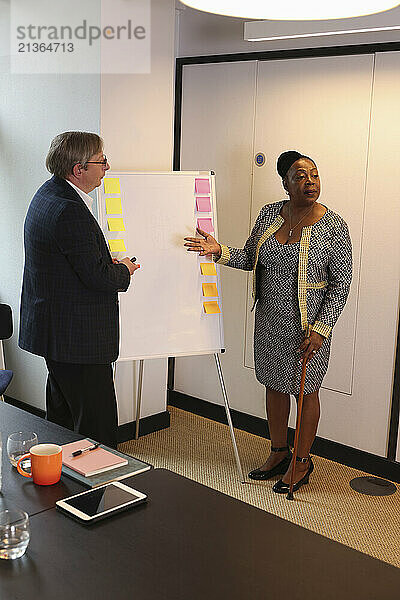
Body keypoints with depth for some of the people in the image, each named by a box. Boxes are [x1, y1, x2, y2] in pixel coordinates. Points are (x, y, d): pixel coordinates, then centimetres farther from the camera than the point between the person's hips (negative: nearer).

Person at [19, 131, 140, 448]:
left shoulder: (49, 193, 11)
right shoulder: (70, 211, -23)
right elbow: (98, 277, -24)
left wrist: (110, 265, 6)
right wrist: (124, 270, -3)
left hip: (54, 326, 11)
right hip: (78, 338, -11)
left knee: (61, 416, 23)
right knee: (98, 431, -2)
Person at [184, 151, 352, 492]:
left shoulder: (333, 226, -13)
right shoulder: (270, 214, 1)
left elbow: (341, 284, -11)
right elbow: (250, 258, 10)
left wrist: (320, 329, -17)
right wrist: (220, 251, -9)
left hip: (308, 325, -5)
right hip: (269, 320, 5)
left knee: (306, 390, 8)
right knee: (275, 385, 16)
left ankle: (303, 461, 28)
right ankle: (279, 453, 36)